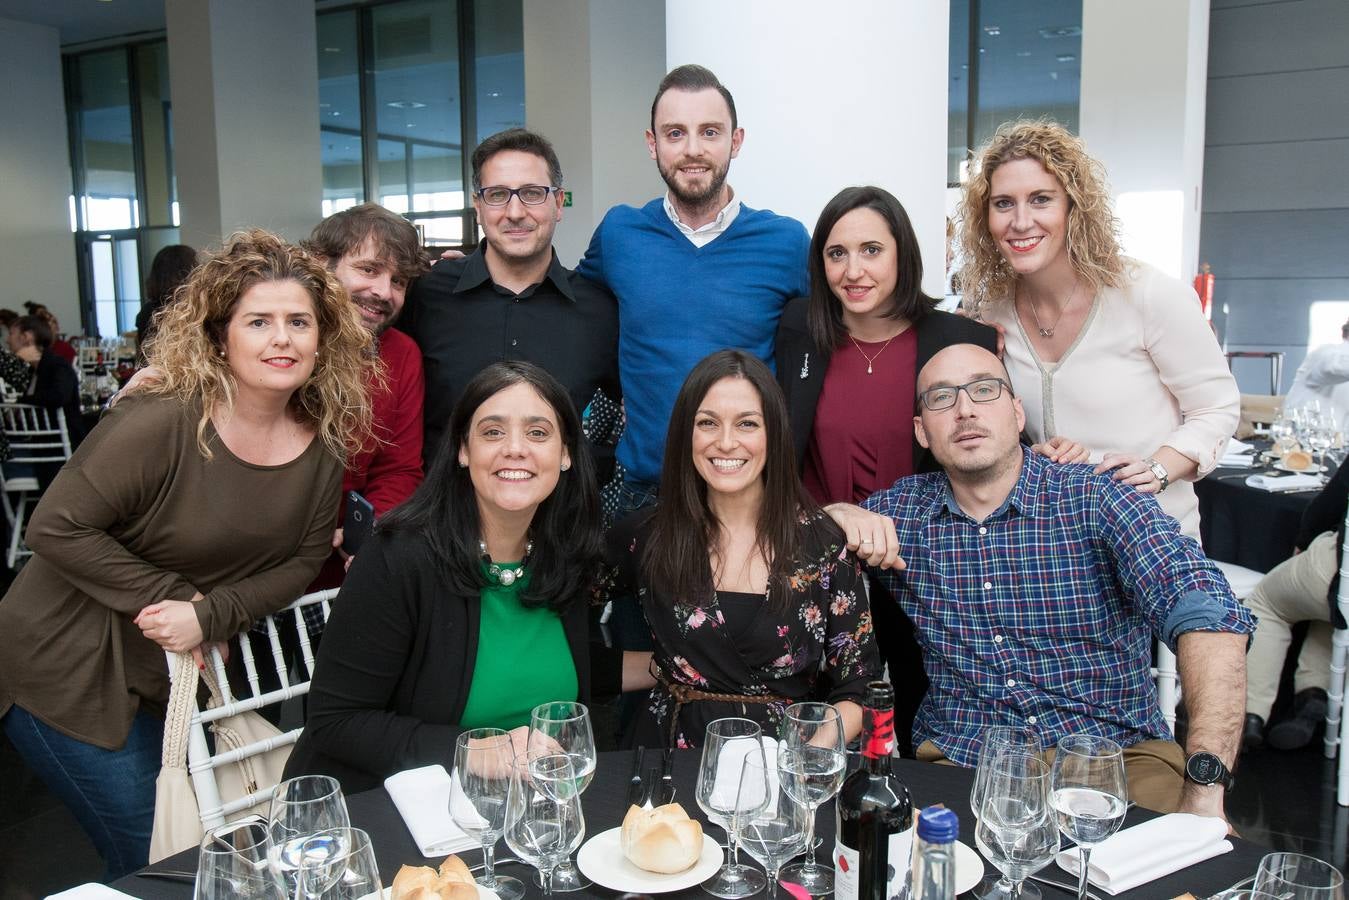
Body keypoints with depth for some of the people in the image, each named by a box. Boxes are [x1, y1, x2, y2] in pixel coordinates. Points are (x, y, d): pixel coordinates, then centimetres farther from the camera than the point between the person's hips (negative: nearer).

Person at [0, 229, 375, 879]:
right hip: (68, 673, -6)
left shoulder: (323, 444, -6)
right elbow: (56, 528, -21)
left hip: (179, 676, 6)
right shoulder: (161, 422, -24)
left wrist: (211, 615, -17)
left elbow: (302, 561, -3)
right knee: (150, 865, 1)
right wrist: (171, 596, -21)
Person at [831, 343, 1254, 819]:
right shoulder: (899, 510, 4)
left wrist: (1204, 788, -33)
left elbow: (1208, 615, -20)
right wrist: (838, 515, -11)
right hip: (959, 759, 2)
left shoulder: (1095, 500, -6)